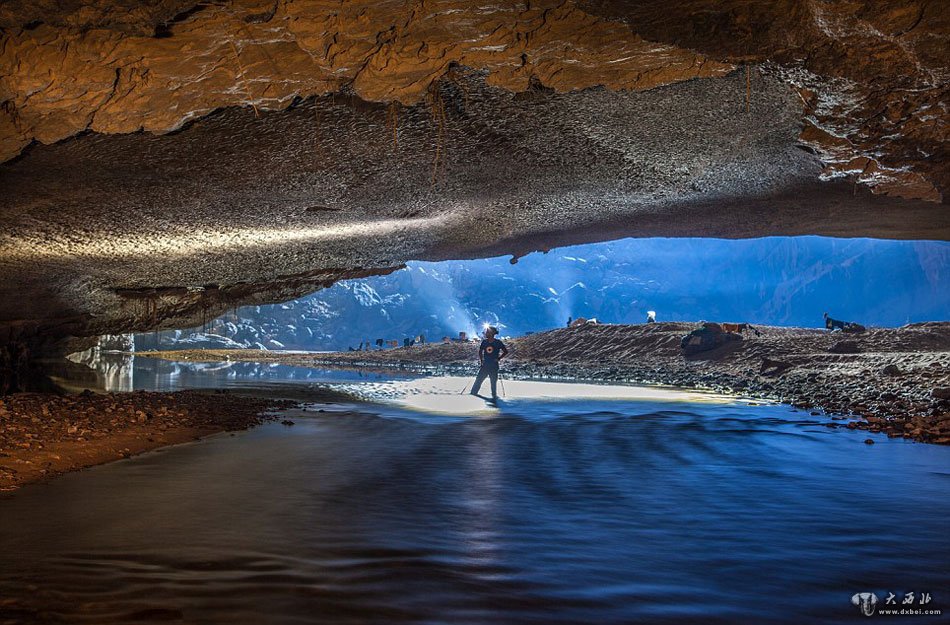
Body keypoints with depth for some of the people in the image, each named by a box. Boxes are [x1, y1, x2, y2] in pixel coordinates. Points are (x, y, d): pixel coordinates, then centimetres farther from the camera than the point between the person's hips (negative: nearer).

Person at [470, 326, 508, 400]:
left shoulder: (498, 343, -7)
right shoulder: (484, 342, 2)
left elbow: (506, 352, 1)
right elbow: (480, 351, 16)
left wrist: (498, 358, -7)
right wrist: (481, 360, 4)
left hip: (494, 366, -3)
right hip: (485, 365, 3)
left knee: (493, 382, 6)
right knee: (478, 380, 5)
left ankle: (494, 397, 20)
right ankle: (473, 393, 16)